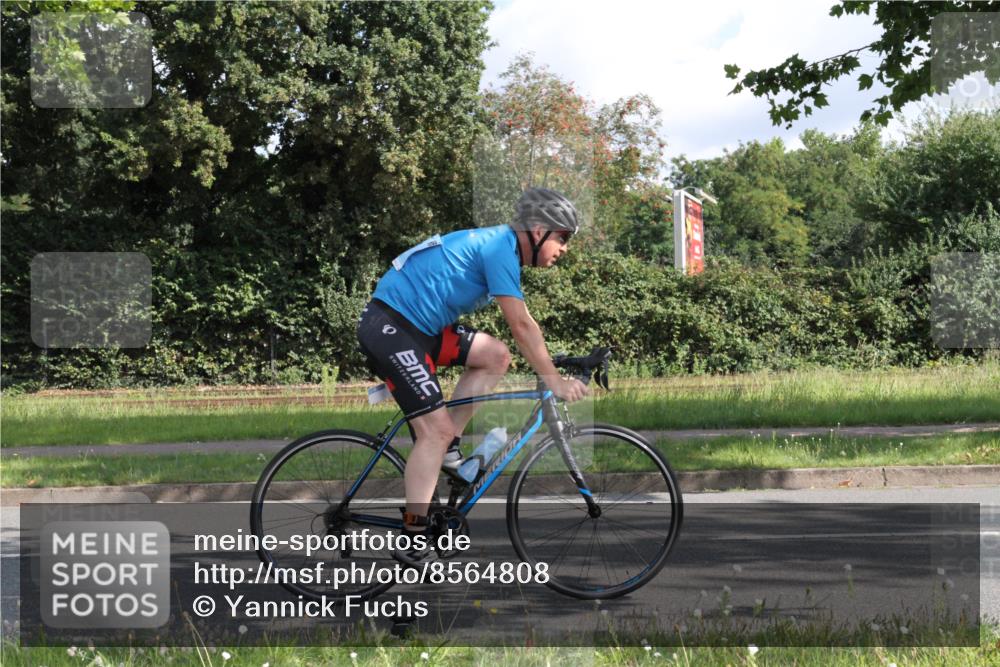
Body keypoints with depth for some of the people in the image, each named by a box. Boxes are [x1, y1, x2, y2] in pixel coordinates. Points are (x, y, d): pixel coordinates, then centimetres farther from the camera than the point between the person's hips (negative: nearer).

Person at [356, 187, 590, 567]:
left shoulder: (499, 246, 15)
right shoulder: (500, 248, -15)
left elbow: (521, 326, 21)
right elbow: (521, 327, -18)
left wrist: (553, 369, 17)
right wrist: (555, 381, -15)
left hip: (419, 328, 10)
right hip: (389, 328, -10)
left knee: (495, 356, 3)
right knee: (436, 428, -13)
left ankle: (447, 450, 6)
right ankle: (413, 542, -9)